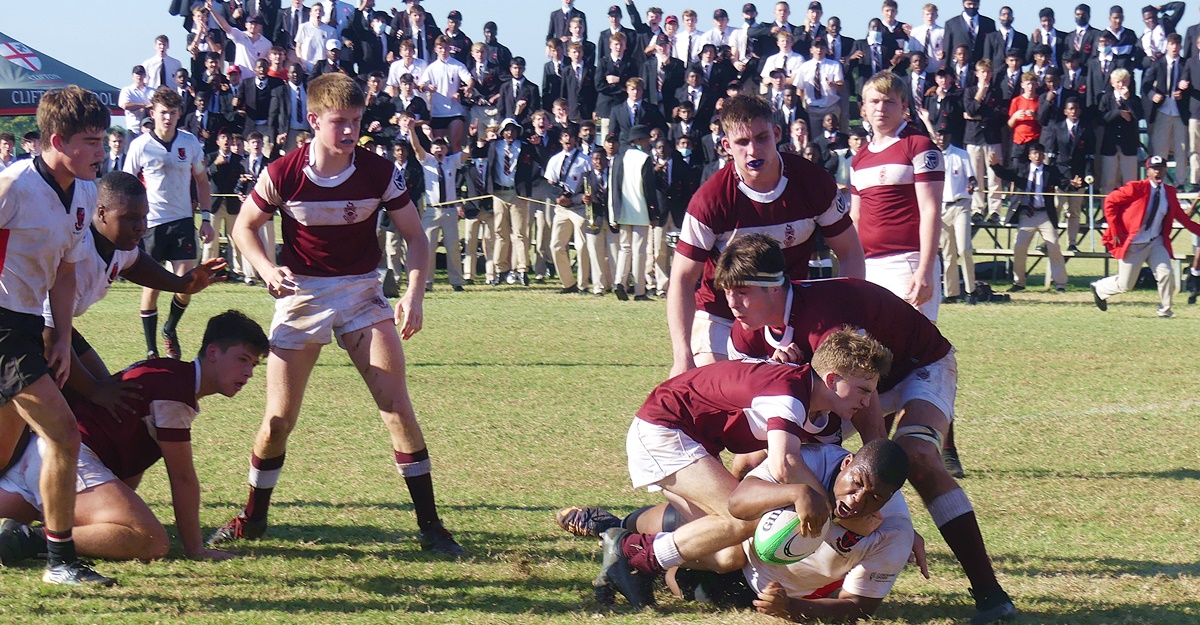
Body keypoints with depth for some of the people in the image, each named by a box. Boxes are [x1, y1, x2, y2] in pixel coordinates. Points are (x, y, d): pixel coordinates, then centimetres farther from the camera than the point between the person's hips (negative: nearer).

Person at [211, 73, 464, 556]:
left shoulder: (379, 172, -11)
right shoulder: (283, 175, -13)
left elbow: (414, 235, -2)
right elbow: (244, 226, 2)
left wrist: (414, 294, -16)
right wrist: (267, 269, -16)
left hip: (362, 291, 0)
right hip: (301, 294, 0)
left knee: (396, 404, -11)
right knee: (279, 419, -2)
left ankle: (430, 525, -4)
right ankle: (252, 519, 21)